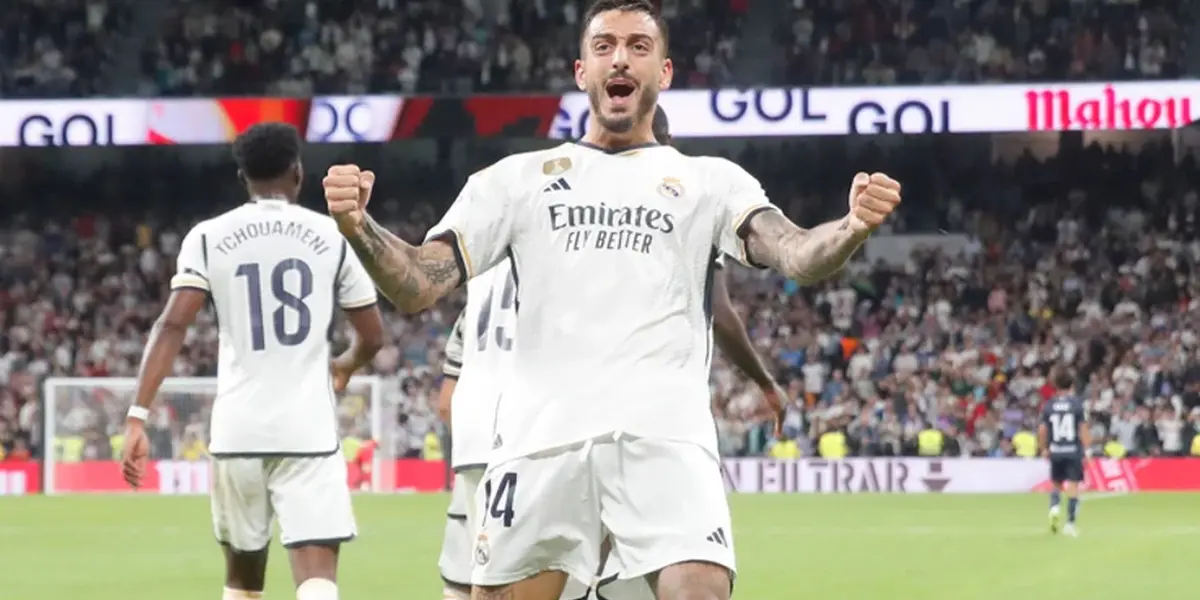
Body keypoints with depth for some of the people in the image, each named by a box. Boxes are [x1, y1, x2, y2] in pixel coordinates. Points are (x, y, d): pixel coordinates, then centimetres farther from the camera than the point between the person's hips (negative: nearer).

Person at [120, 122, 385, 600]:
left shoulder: (209, 238, 4)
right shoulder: (332, 236, 5)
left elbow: (172, 326, -8)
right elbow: (372, 337, 12)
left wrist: (138, 416, -11)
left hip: (237, 430, 2)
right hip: (309, 430, -2)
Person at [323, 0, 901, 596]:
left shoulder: (710, 180, 15)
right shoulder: (518, 178, 18)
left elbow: (796, 255, -1)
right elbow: (417, 286, 12)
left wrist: (854, 227, -25)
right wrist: (358, 228, -10)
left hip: (665, 435, -2)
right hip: (541, 435, 2)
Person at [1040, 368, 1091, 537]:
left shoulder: (1049, 406, 2)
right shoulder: (1077, 404, -5)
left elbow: (1042, 430, 3)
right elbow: (1084, 429, -8)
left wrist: (1044, 449, 17)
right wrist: (1087, 450, -3)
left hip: (1055, 451, 2)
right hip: (1074, 451, -2)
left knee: (1056, 484, 19)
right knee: (1073, 486, 0)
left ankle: (1055, 507, -8)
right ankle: (1070, 523, -5)